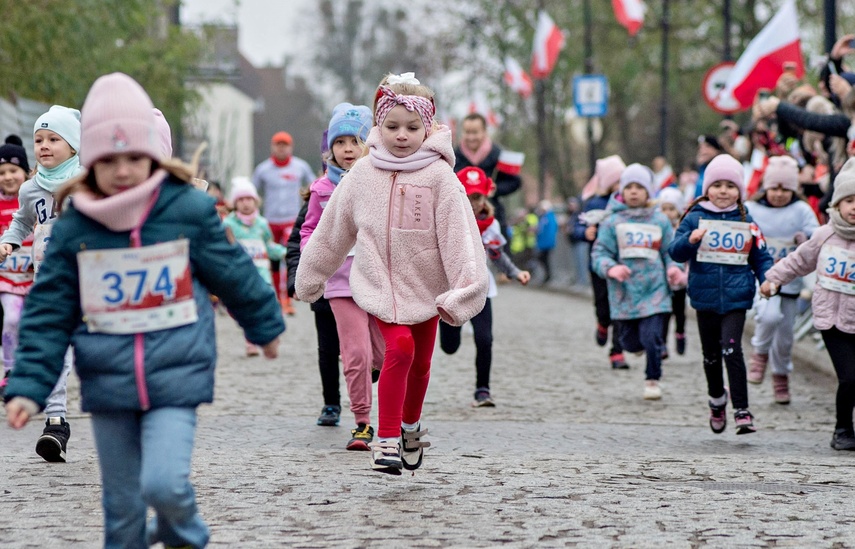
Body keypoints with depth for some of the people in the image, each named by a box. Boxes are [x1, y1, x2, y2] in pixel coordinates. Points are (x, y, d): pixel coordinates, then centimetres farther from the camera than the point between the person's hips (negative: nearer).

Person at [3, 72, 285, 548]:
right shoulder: (74, 228, -2)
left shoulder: (189, 210, -6)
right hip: (108, 385, 2)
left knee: (164, 482, -18)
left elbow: (235, 274, 8)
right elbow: (48, 314, 1)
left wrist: (266, 325, 21)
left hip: (176, 378, -2)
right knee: (122, 504, 9)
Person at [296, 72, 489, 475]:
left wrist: (463, 290, -22)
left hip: (425, 286, 1)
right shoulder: (363, 175, -5)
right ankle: (387, 439, -17)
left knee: (420, 362, 15)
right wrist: (309, 276, 15)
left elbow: (459, 234, -15)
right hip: (378, 284, -1)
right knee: (400, 348, -22)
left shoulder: (438, 176, -12)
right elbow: (332, 231, 6)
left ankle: (410, 426, 42)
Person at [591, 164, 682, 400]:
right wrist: (611, 268, -22)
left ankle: (653, 380, 10)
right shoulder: (612, 222, 1)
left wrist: (673, 268, -9)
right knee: (631, 342, 8)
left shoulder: (660, 221, 5)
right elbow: (599, 254, -2)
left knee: (651, 338, -13)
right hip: (624, 292, 1)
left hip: (654, 290, -1)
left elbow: (669, 252, 12)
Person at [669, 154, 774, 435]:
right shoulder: (695, 218, 2)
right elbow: (676, 252, -7)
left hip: (736, 297, -1)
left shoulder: (746, 221, 7)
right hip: (705, 296, 1)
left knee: (731, 349, -16)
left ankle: (742, 411, -14)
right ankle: (717, 399, 38)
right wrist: (690, 240, -28)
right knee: (711, 355, 12)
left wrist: (768, 279, -6)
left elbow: (760, 256, 12)